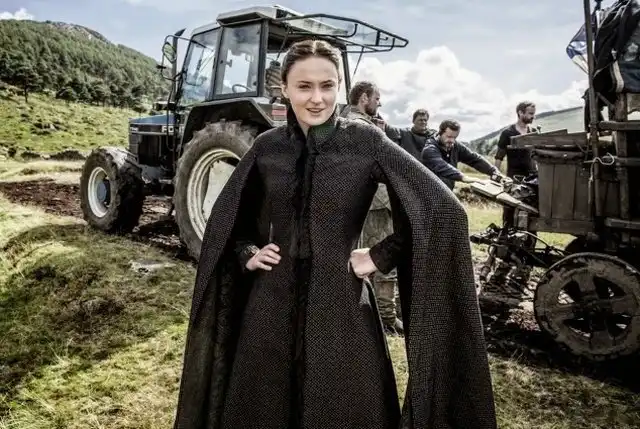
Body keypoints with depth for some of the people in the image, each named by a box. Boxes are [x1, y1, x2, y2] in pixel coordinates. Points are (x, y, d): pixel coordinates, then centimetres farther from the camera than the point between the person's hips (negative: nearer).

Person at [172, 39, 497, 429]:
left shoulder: (365, 141, -9)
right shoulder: (267, 146, 1)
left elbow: (443, 210, -11)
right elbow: (226, 217, 17)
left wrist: (381, 257, -10)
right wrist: (246, 254, 2)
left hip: (340, 305, -3)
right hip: (271, 307, 4)